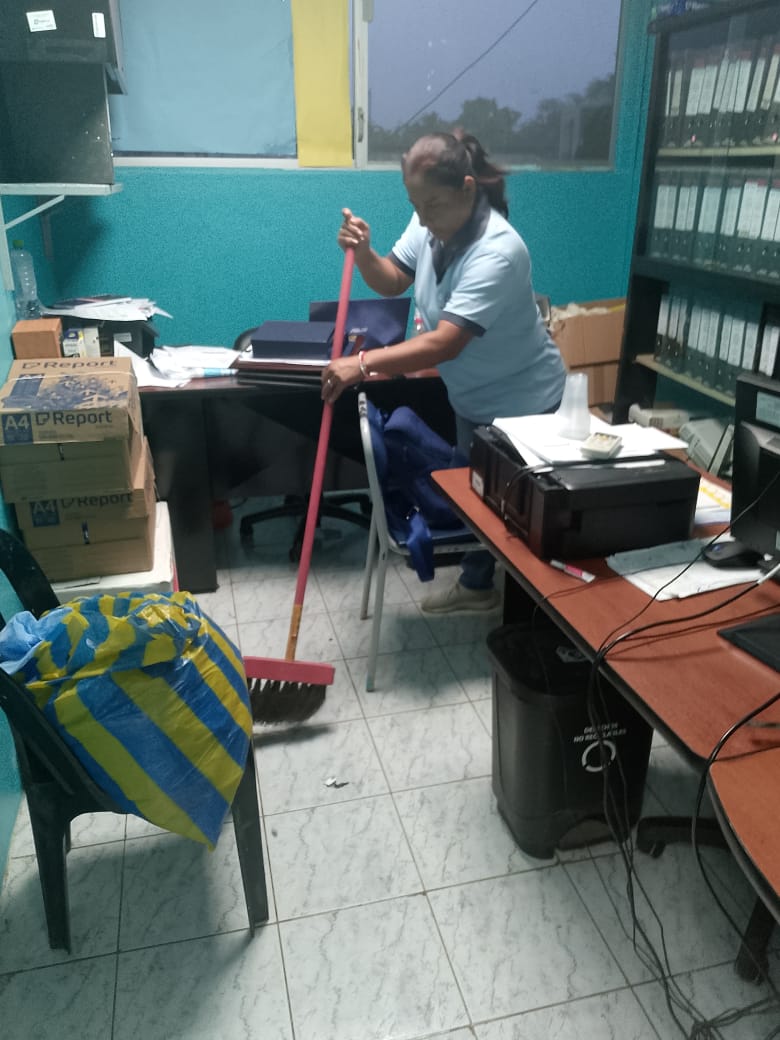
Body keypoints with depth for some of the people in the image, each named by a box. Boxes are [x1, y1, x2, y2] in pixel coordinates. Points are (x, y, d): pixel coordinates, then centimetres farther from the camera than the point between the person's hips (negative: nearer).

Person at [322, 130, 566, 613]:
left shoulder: (497, 252, -34)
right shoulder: (431, 223, -8)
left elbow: (445, 343, -41)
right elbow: (392, 281, 5)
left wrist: (363, 364, -49)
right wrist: (363, 252, -16)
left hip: (520, 398, -8)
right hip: (472, 393, 9)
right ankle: (477, 583, 39)